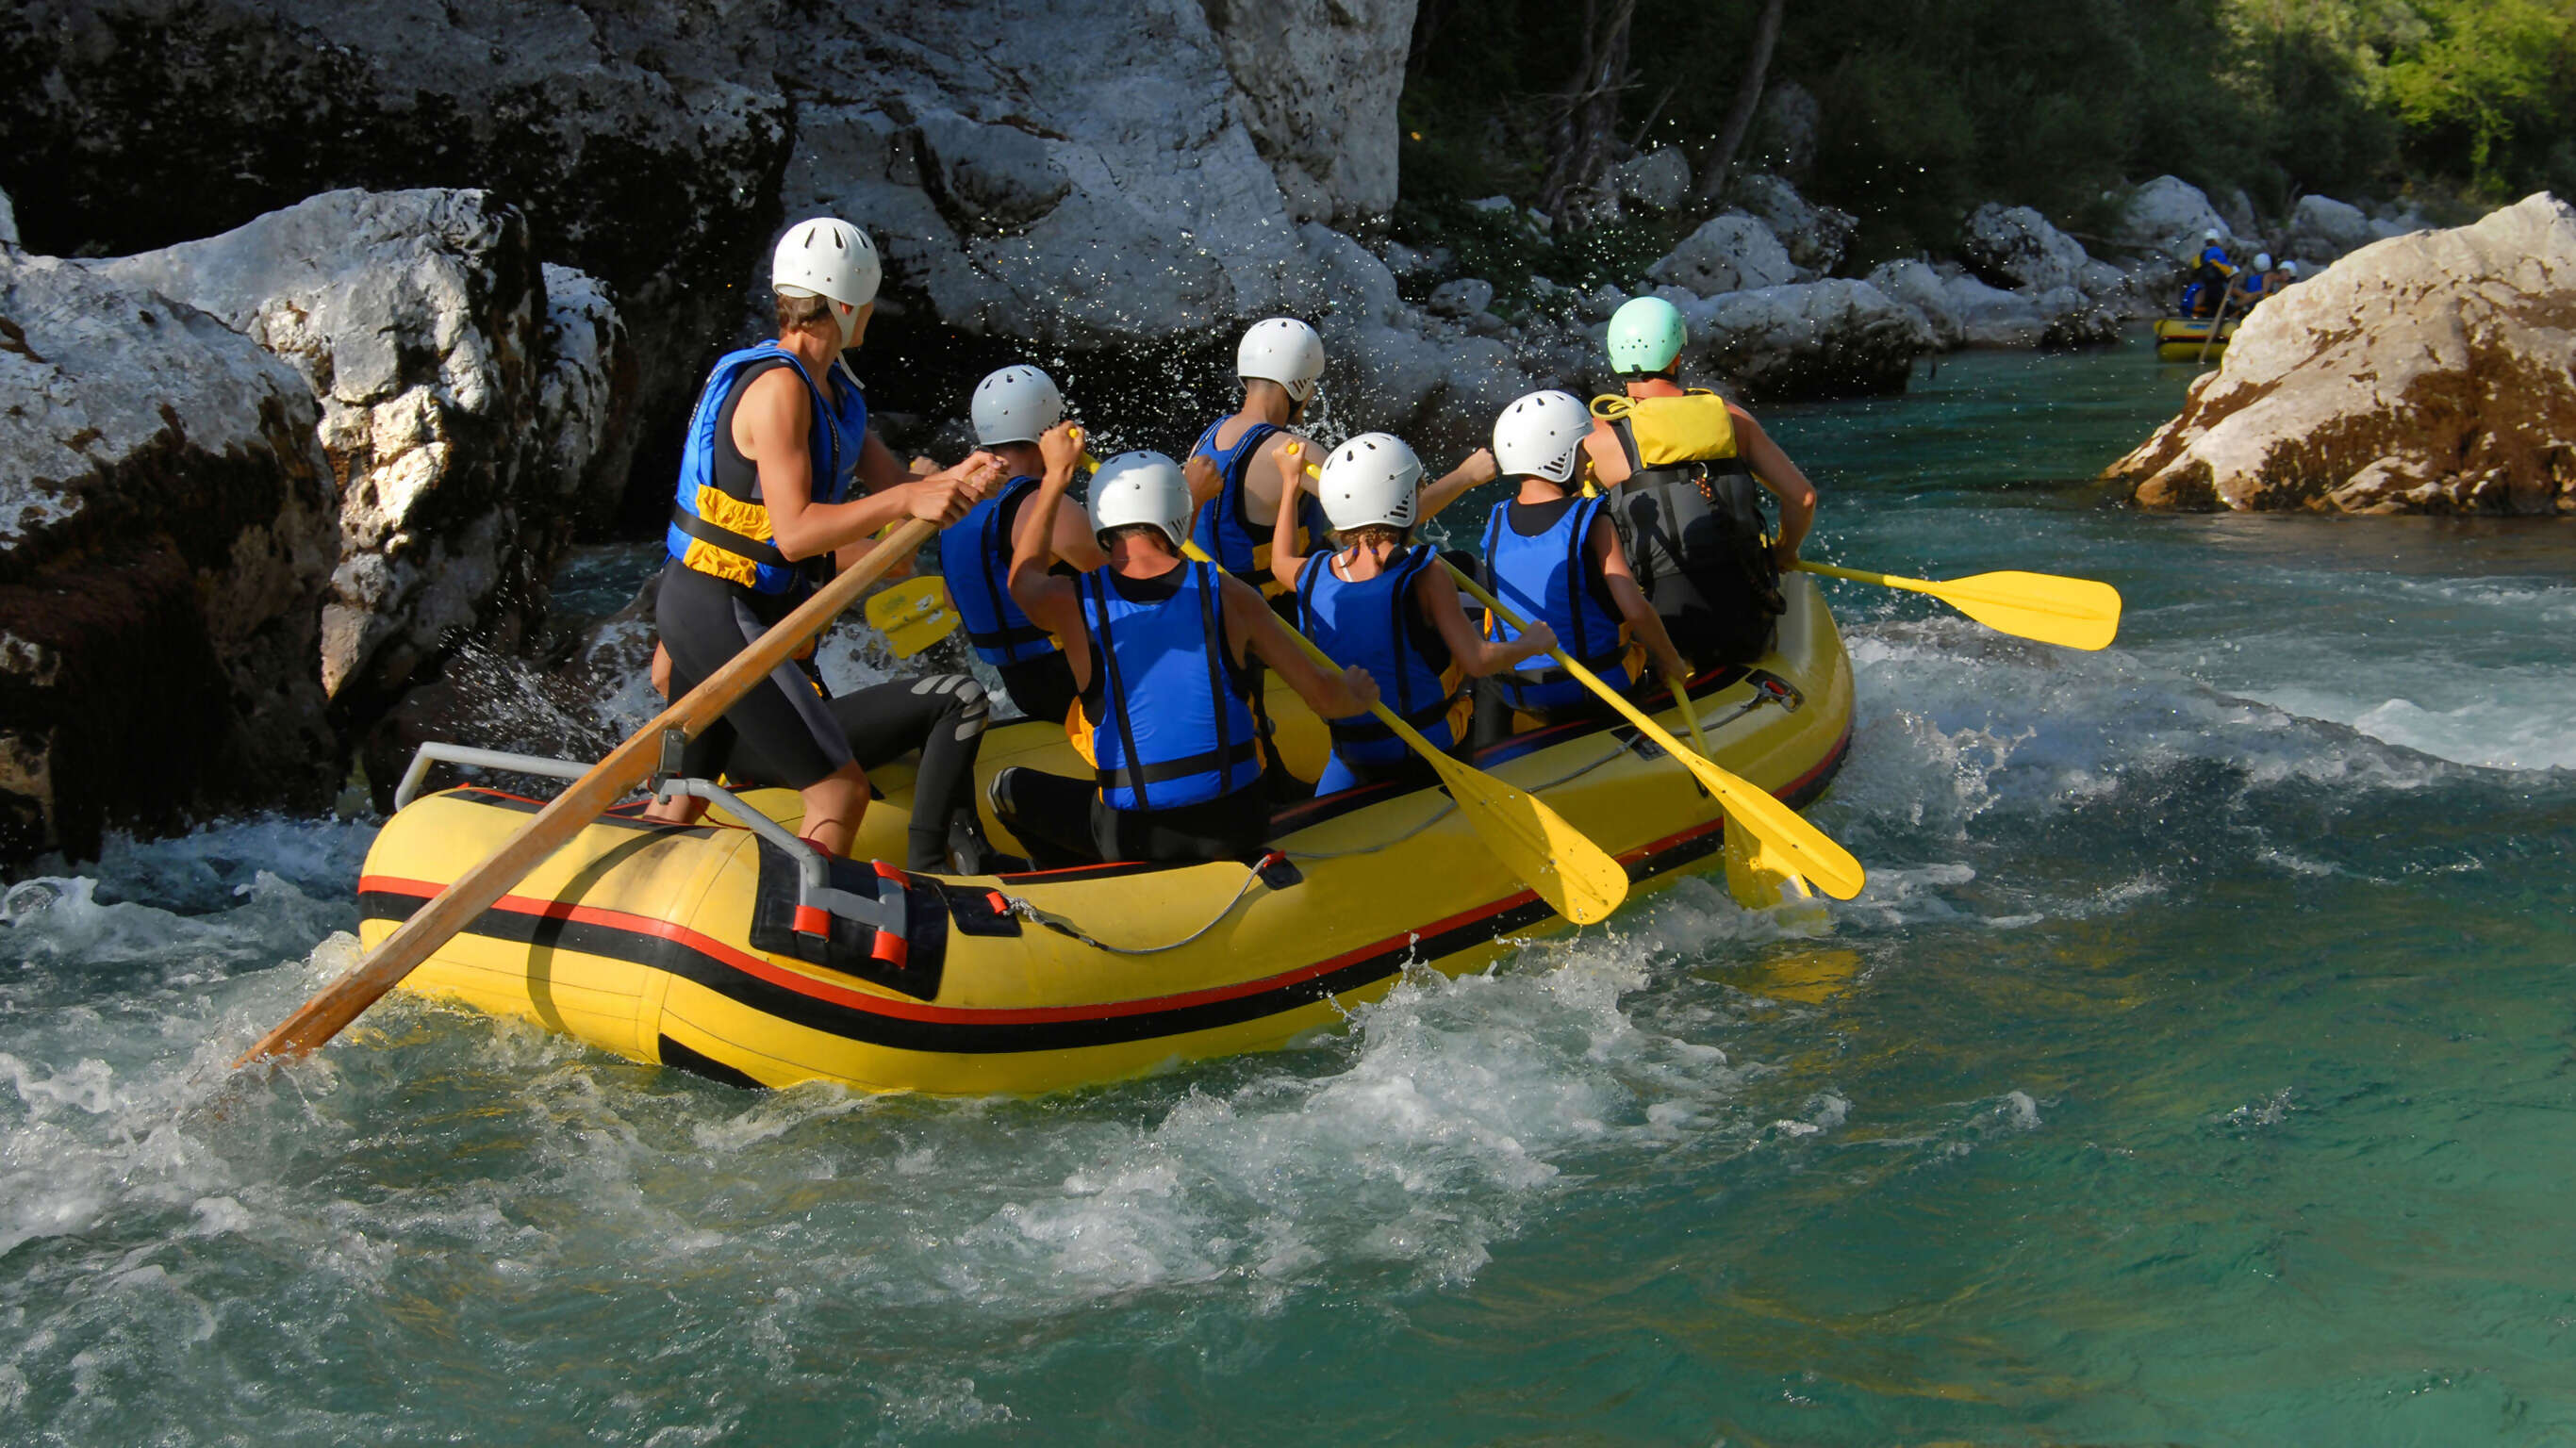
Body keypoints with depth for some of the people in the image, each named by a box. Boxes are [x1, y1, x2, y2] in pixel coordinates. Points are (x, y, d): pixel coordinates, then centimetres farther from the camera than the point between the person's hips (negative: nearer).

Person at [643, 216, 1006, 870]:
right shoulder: (778, 387, -18)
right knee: (840, 789, -11)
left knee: (682, 798, 22)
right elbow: (793, 533, -24)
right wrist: (905, 500, -27)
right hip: (727, 617, -11)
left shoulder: (828, 387, 13)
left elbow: (889, 485, 9)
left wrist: (951, 482, -11)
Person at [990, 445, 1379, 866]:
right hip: (1237, 827, 1)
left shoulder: (1072, 603, -7)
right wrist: (1358, 695, 23)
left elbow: (1024, 574, 20)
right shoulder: (1227, 594, -6)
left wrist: (1056, 474, 27)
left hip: (1131, 835, -1)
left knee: (1009, 786, 23)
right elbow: (1325, 698, 0)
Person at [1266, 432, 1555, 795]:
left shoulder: (1313, 576, -8)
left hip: (1354, 761, 4)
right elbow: (1478, 662, -24)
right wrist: (1532, 643, -5)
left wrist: (1290, 485, 27)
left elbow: (1281, 561, 17)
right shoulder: (1424, 575, -22)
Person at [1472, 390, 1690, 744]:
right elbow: (1635, 609, -22)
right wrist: (1672, 663, -7)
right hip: (1598, 693, -3)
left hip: (1518, 696, 3)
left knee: (1488, 687, 38)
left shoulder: (1496, 522, -5)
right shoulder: (1592, 522, -16)